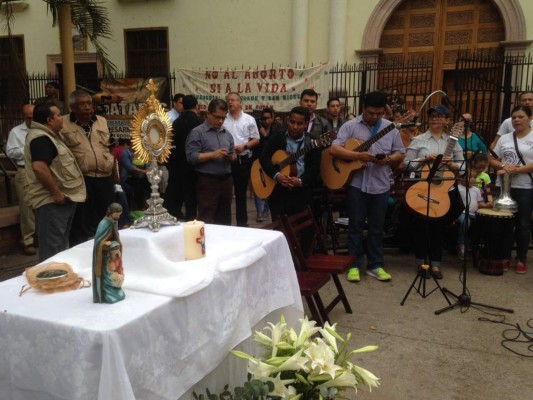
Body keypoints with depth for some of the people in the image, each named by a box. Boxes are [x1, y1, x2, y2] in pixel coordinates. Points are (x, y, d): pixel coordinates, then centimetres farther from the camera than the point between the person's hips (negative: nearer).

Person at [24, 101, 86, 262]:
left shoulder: (48, 135, 16)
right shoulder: (40, 138, -18)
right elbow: (39, 167, -31)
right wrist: (55, 192, -26)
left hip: (63, 199, 11)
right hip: (51, 201, -11)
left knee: (60, 244, 18)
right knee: (52, 248, -5)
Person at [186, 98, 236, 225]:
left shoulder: (227, 134, 15)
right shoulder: (197, 132, -4)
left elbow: (233, 154, 21)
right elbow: (191, 157, -13)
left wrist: (232, 157, -2)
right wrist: (212, 155, -21)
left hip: (226, 180, 6)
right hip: (207, 181, -6)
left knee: (224, 218, 13)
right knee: (206, 220, -3)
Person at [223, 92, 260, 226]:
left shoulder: (249, 119, 3)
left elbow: (256, 139, 4)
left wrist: (244, 146, -11)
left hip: (243, 160, 0)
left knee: (241, 192, 9)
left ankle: (242, 223, 18)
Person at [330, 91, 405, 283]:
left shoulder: (391, 128, 6)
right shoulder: (350, 126, -2)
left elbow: (400, 154, 9)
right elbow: (334, 149, -11)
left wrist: (388, 160, -13)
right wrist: (357, 155, -23)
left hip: (381, 185, 2)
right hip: (356, 183, -2)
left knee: (377, 227, 10)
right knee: (355, 225, 5)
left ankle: (375, 265, 21)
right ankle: (354, 265, 16)